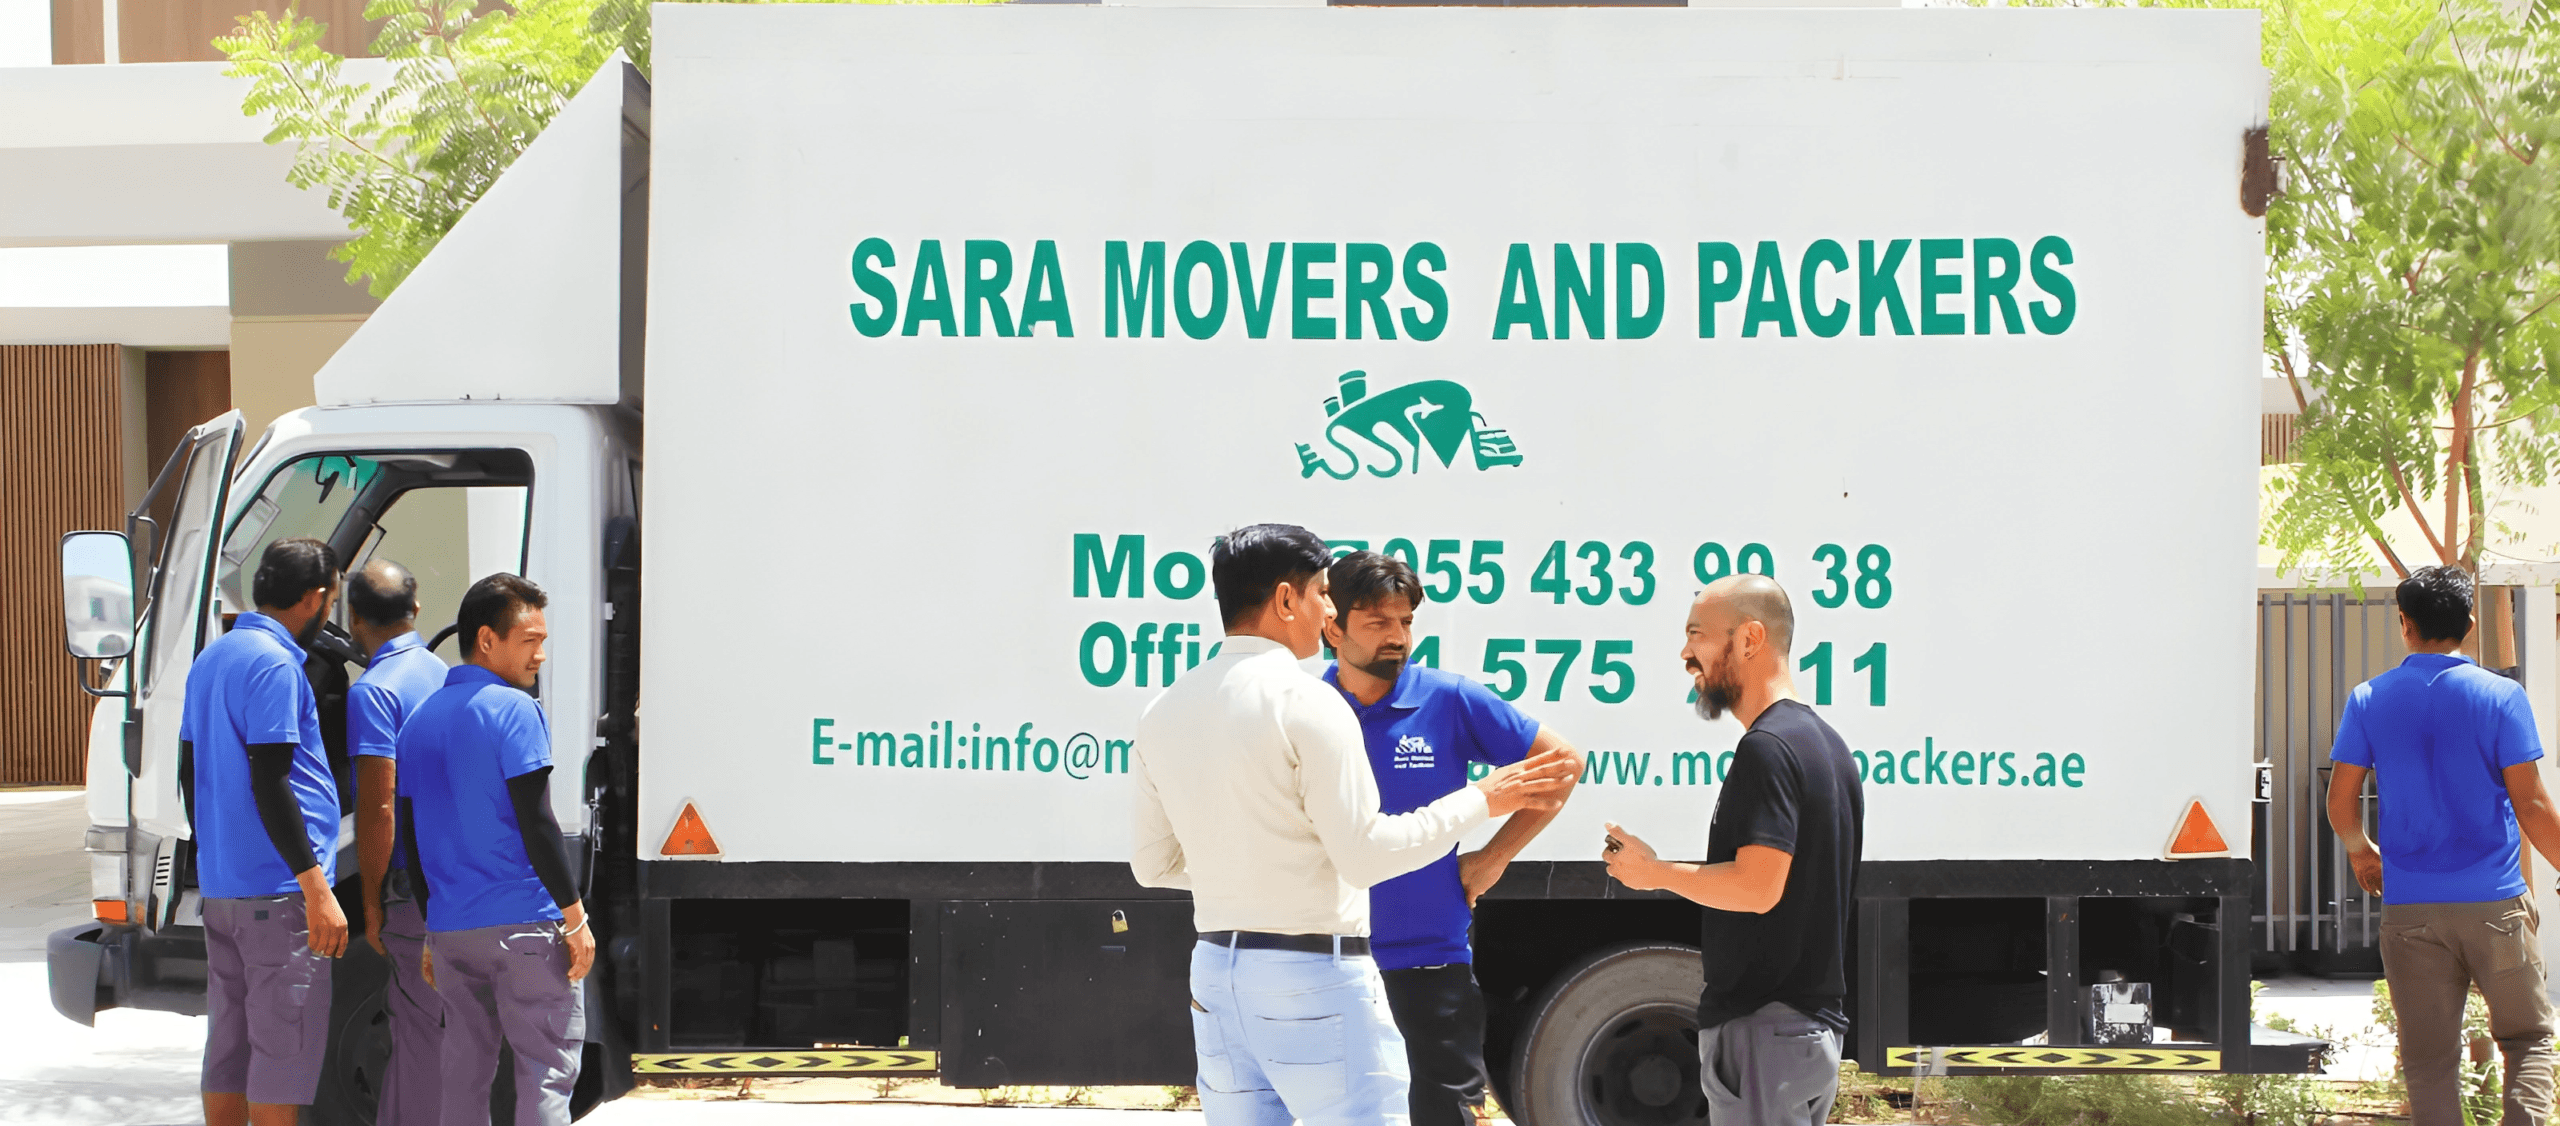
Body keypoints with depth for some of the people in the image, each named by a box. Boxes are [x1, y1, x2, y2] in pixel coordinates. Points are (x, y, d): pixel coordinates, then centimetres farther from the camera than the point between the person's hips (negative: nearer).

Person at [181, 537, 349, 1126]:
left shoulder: (211, 659, 15)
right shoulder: (275, 665, -14)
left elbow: (189, 773, 21)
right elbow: (269, 784, -20)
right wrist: (317, 887, -21)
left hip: (220, 888, 9)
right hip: (279, 890, -9)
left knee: (228, 1048, 12)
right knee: (284, 1055, -6)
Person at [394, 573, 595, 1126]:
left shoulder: (420, 721, 14)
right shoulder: (513, 710, -8)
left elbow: (412, 838, 17)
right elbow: (536, 822, -13)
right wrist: (575, 916, -9)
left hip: (450, 929, 7)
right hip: (522, 924, -7)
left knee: (465, 1073, 11)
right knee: (546, 1068, -3)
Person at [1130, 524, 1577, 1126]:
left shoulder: (1164, 712, 8)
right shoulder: (1306, 702, -13)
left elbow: (1154, 864, 13)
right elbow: (1366, 854, -15)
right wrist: (1480, 801, -5)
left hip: (1216, 970, 7)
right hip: (1315, 977, -7)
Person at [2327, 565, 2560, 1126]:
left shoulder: (2369, 700, 1)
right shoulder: (2502, 696, -4)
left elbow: (2340, 803, 3)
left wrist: (2360, 851, 24)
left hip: (2410, 908, 2)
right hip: (2496, 906, -1)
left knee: (2430, 1059, 6)